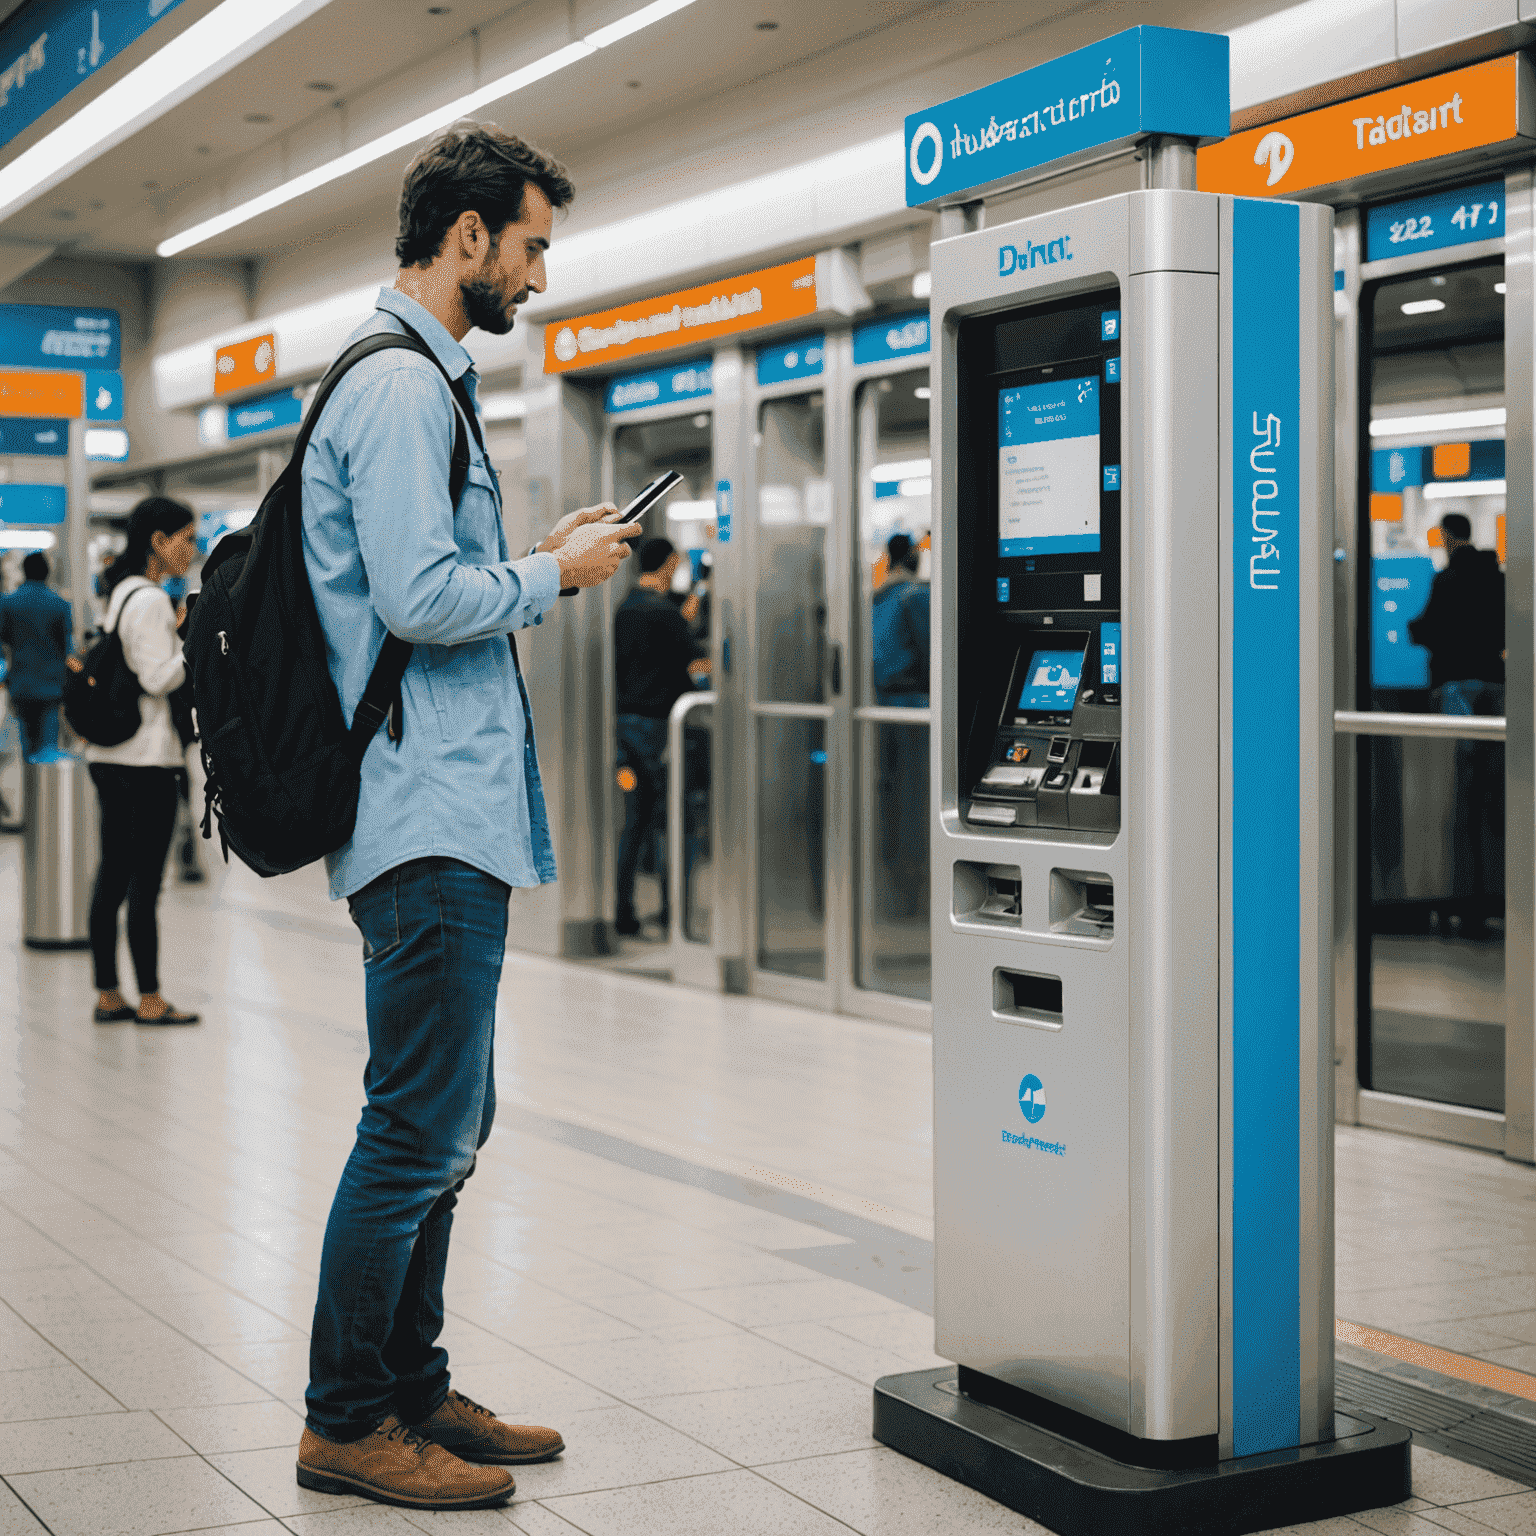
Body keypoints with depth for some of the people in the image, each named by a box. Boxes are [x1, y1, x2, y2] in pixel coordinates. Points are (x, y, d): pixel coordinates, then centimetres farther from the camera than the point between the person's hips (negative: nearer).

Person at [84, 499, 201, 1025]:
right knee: (145, 882, -3)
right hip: (146, 757, -10)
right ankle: (149, 1000, 3)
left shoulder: (122, 592, 15)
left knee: (113, 876, 11)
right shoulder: (151, 600, -14)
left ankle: (107, 995, 15)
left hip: (110, 756, 10)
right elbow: (159, 679, -18)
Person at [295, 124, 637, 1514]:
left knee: (439, 1128, 15)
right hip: (432, 821, -11)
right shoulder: (398, 390, -13)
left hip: (451, 812, 11)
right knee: (420, 1131, -5)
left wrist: (541, 557, 14)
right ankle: (348, 1423, 5)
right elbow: (423, 598, -22)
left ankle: (410, 1390, 25)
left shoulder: (419, 383, 21)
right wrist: (554, 576, -8)